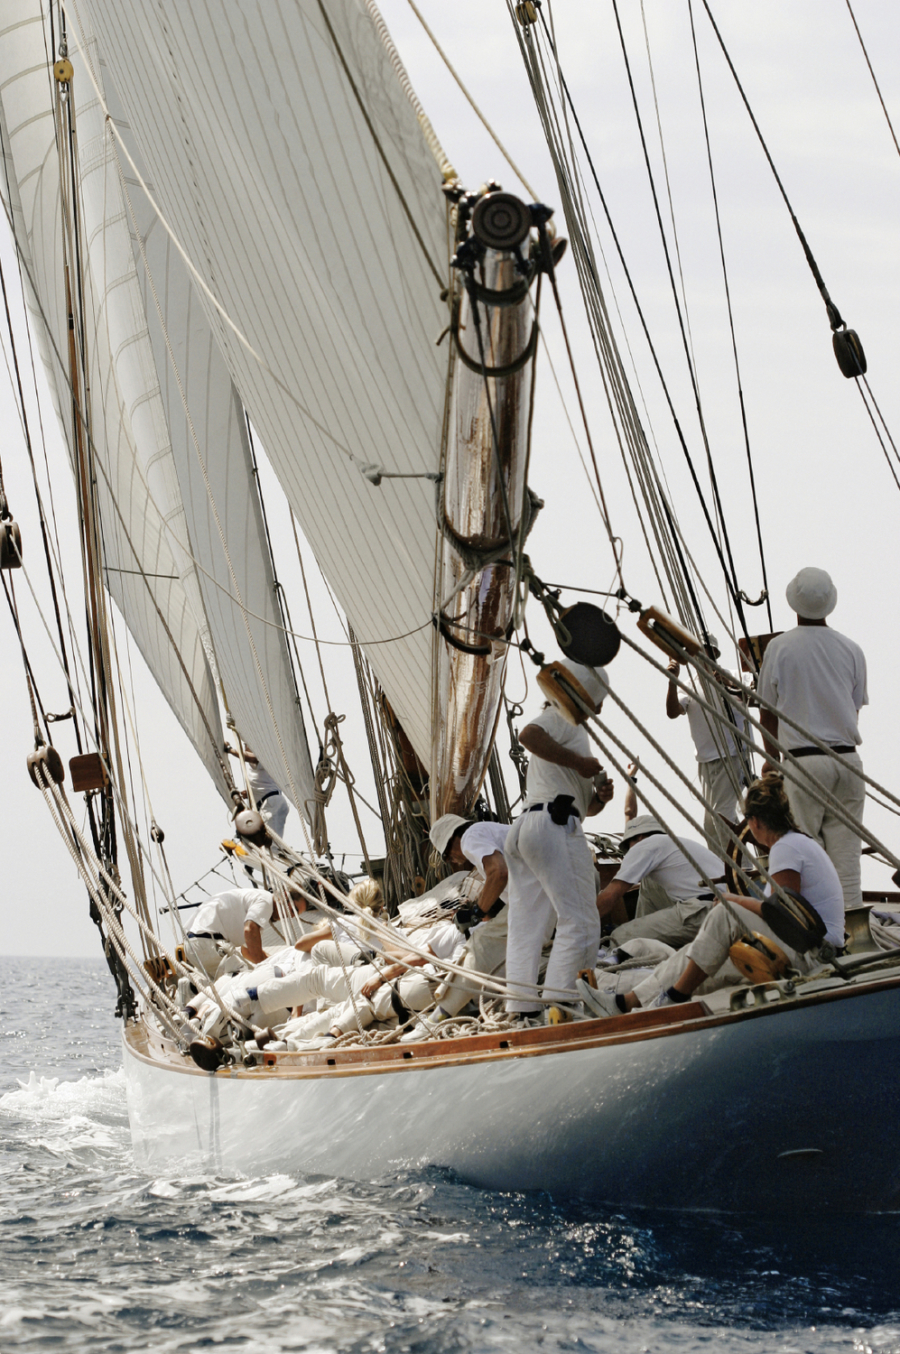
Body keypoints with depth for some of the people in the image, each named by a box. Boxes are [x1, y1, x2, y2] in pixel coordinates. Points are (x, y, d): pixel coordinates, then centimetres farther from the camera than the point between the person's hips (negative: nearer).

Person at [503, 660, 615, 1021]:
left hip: (523, 828, 10)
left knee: (526, 927, 3)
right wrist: (578, 761, -15)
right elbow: (528, 735, -21)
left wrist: (599, 797, 11)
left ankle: (522, 1010, 0)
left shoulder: (575, 729, 33)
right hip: (554, 825, -10)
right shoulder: (561, 717, 4)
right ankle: (557, 1005, -19)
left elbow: (584, 806, 33)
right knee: (579, 922, -11)